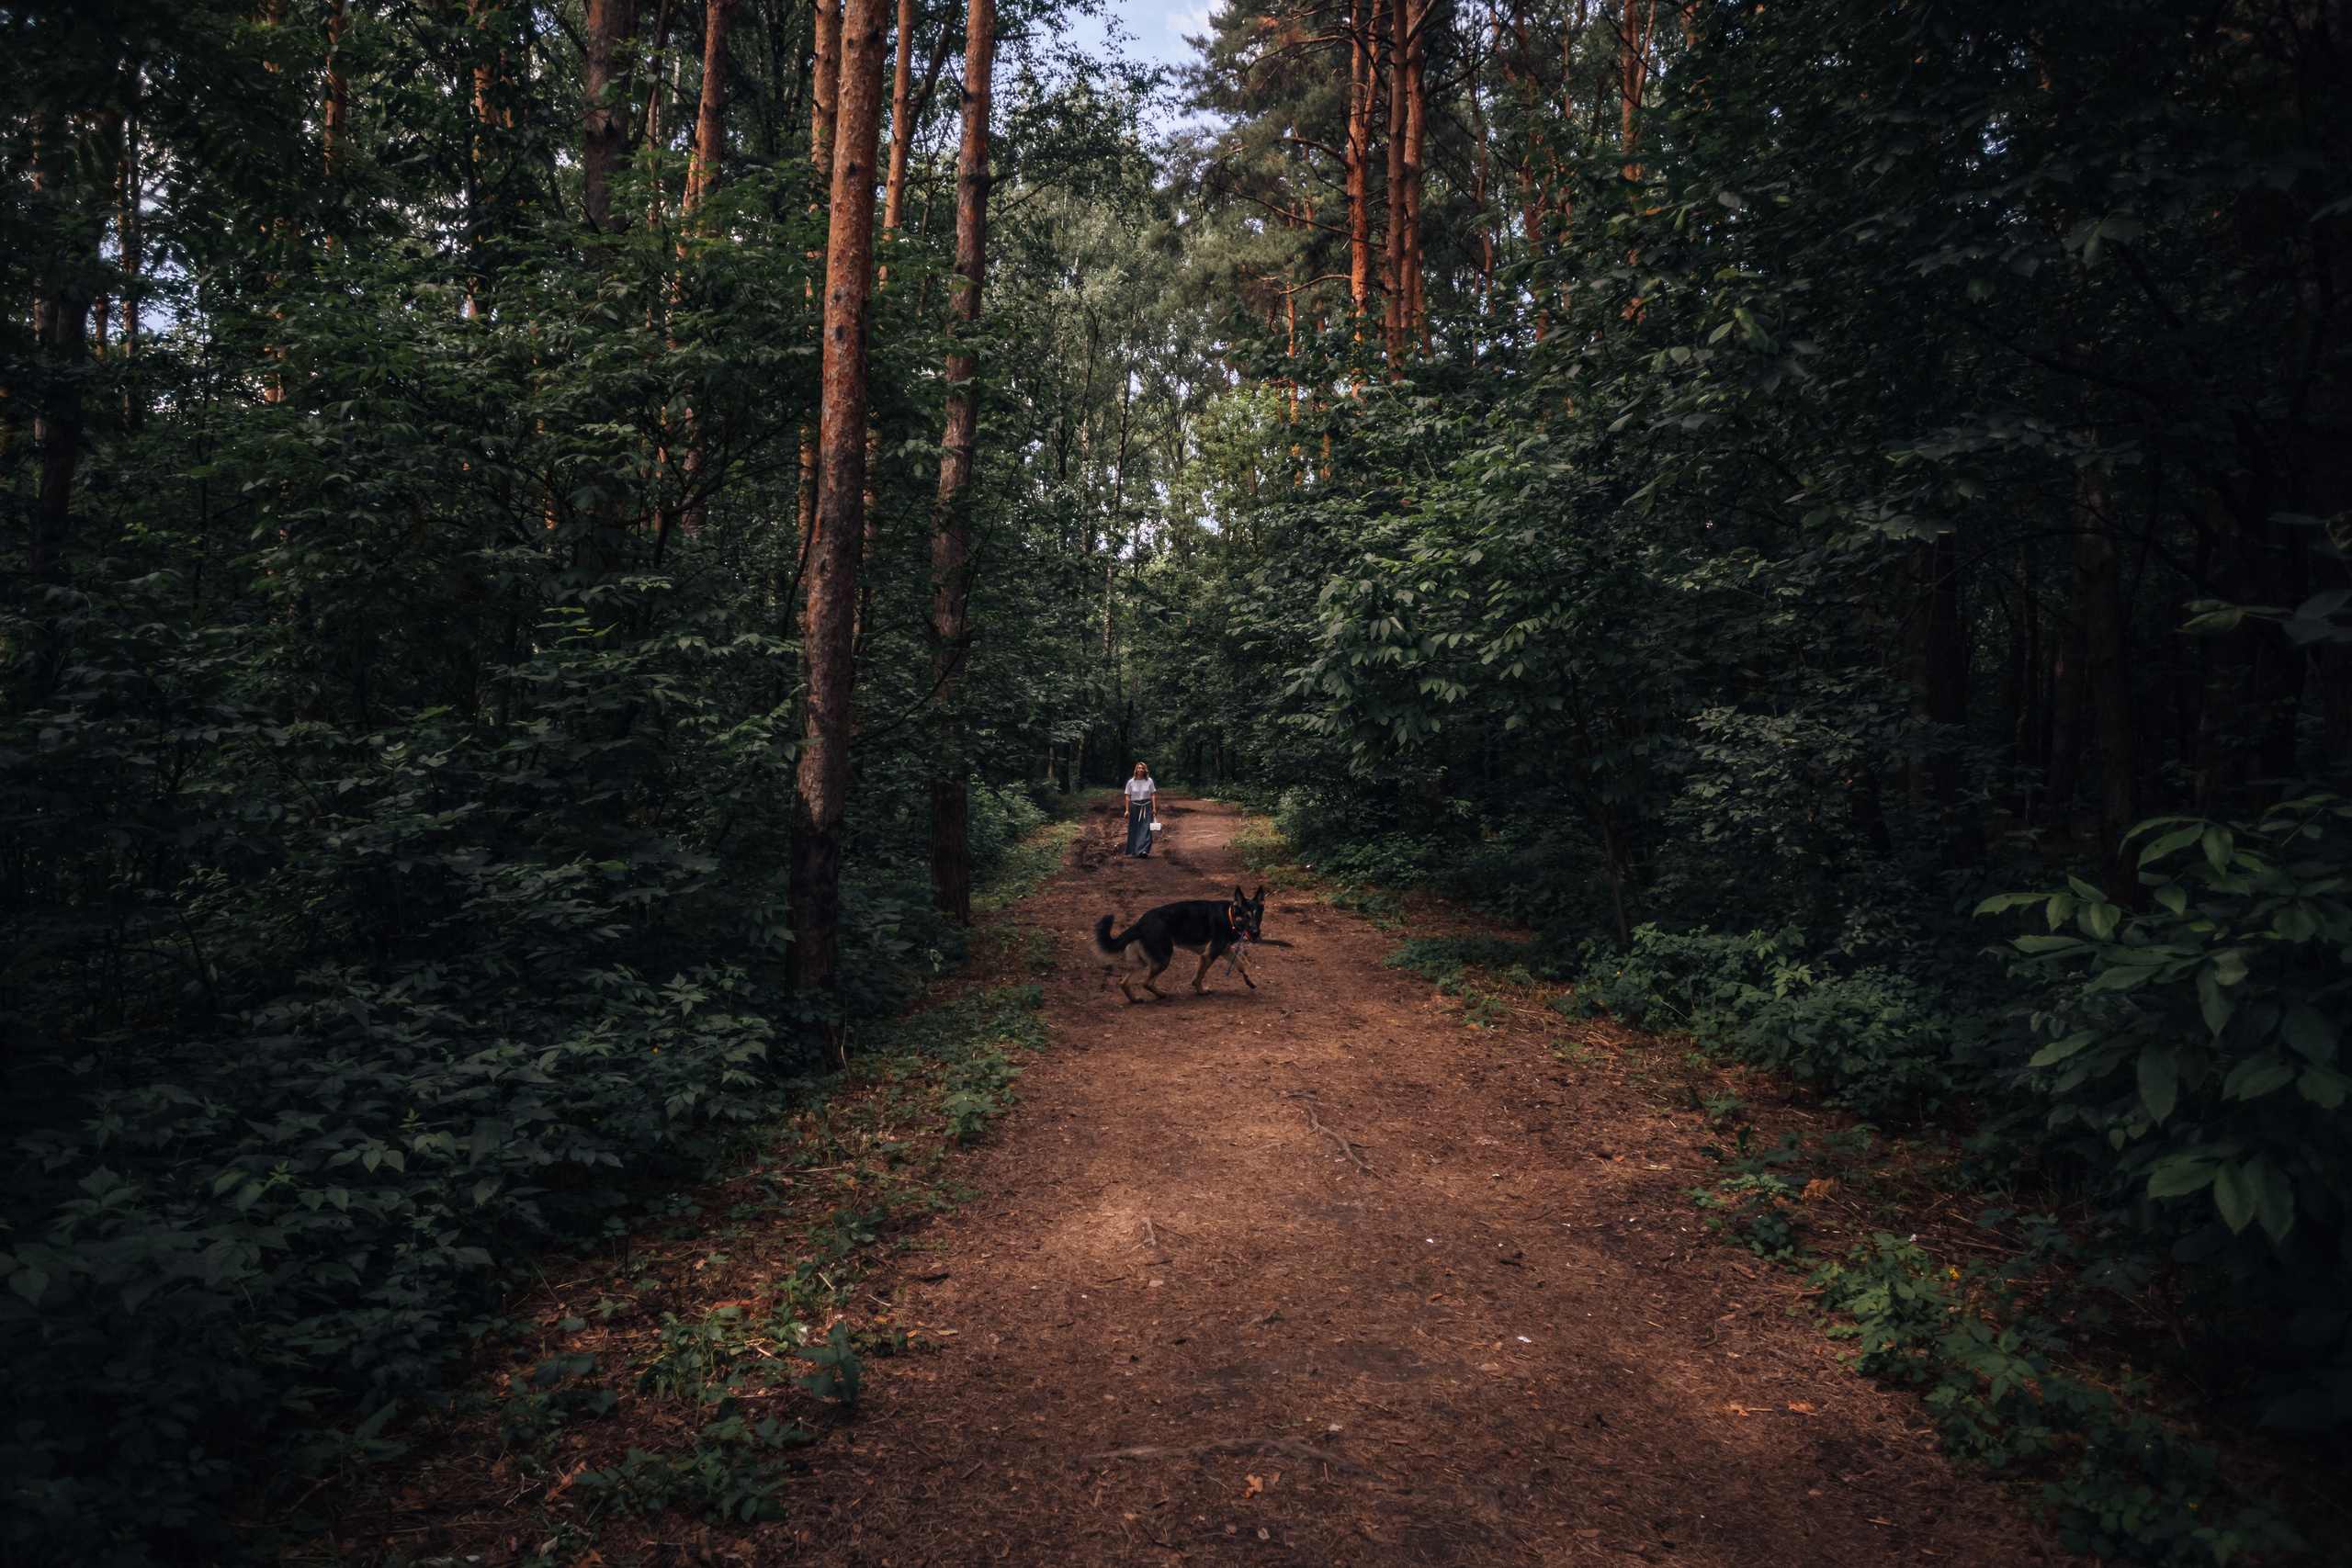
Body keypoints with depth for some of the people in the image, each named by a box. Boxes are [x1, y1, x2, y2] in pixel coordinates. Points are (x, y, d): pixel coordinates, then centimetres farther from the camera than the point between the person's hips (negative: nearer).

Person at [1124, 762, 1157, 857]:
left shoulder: (1149, 781, 2)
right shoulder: (1131, 782, 1)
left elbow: (1152, 795, 5)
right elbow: (1128, 797, 4)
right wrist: (1127, 810, 0)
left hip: (1146, 807, 0)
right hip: (1135, 807, 0)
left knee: (1145, 828, -10)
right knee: (1134, 830, 2)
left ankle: (1144, 850, -17)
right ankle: (1135, 851, 10)